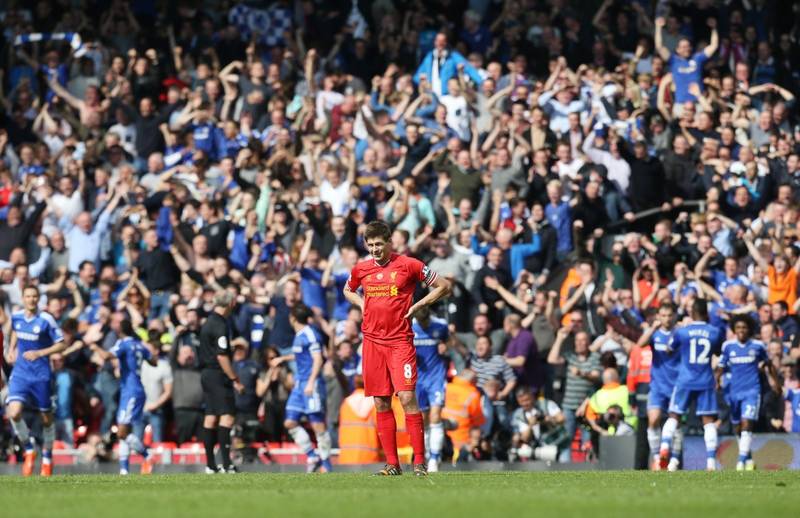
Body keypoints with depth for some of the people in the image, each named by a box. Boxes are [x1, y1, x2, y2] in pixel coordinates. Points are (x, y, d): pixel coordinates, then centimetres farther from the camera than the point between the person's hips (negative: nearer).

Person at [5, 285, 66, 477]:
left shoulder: (46, 320, -10)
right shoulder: (16, 316, 3)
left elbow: (61, 345, -6)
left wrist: (39, 353, -16)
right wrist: (11, 349, 12)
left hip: (41, 374, -2)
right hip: (20, 373, 2)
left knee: (46, 418, 8)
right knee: (14, 413, -18)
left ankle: (47, 458, 29)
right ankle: (29, 450, 3)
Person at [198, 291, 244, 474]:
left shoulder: (208, 322, 14)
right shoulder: (220, 325, -15)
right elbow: (222, 356, -20)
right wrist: (234, 379, -17)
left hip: (206, 374, 10)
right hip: (218, 375, -10)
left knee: (210, 417, 10)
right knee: (227, 416, -12)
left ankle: (210, 465, 12)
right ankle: (226, 464, -20)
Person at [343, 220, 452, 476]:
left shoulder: (408, 265, -3)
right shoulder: (361, 269, 9)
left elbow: (444, 286, 4)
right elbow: (348, 290, 31)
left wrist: (417, 305, -4)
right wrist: (361, 304, 11)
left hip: (400, 341, -4)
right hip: (372, 340, 4)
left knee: (407, 397, -14)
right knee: (381, 403, 3)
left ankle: (419, 461, -12)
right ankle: (392, 463, 8)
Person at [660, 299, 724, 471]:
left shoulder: (681, 331, -4)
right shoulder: (714, 332, 1)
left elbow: (669, 349, 12)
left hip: (685, 381, -1)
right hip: (706, 382, 1)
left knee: (673, 416, 10)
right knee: (708, 421, 3)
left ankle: (665, 446, -14)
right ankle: (711, 462, -5)